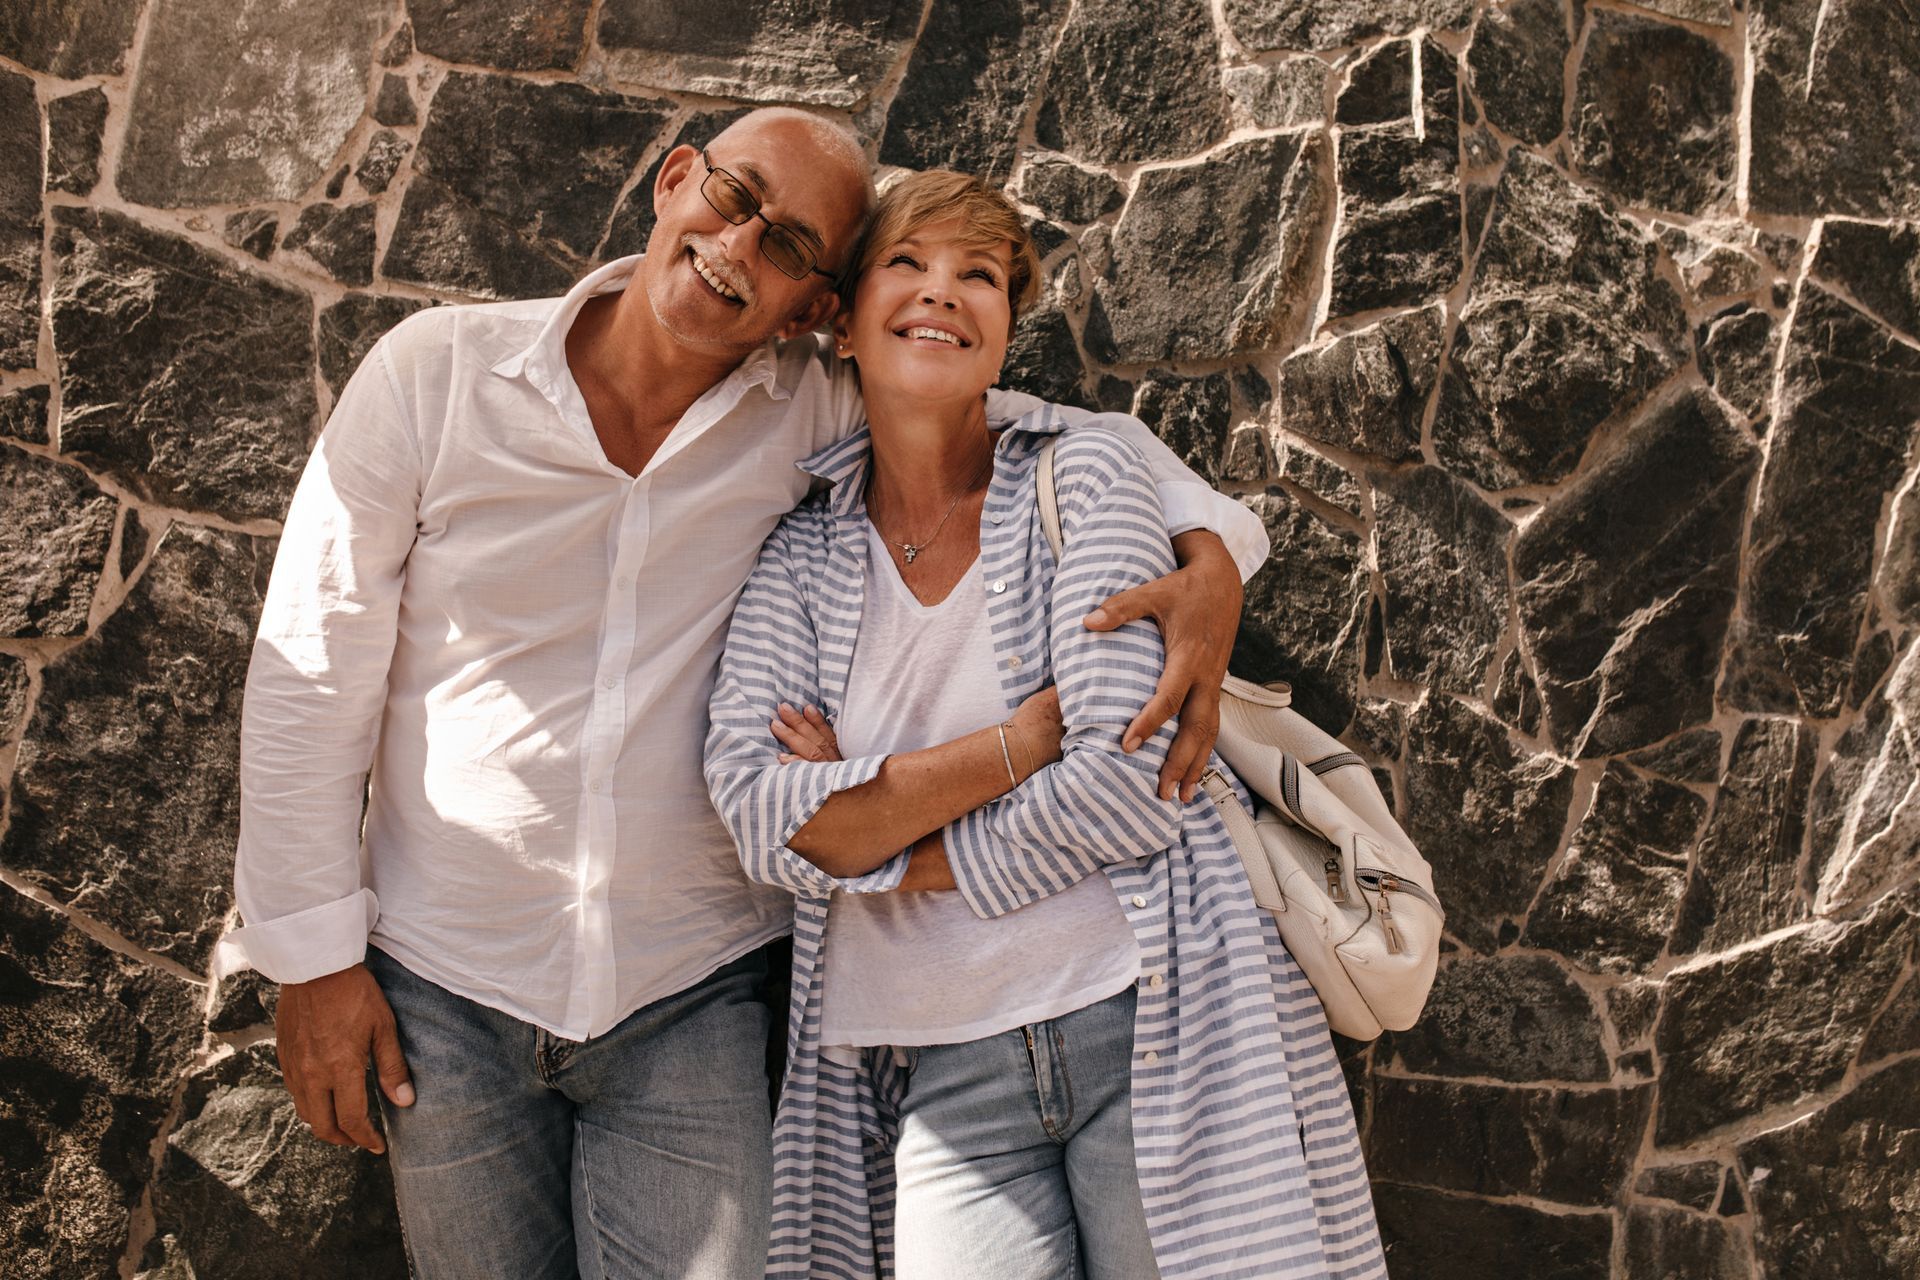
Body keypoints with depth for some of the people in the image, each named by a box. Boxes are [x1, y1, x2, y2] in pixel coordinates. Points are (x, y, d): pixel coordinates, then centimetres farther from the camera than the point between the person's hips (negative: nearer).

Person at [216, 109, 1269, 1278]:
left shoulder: (815, 415, -7)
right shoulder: (437, 373, -9)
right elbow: (314, 671, -5)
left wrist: (1211, 556, -20)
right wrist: (314, 955, -5)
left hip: (692, 1003, 0)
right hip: (447, 993, 0)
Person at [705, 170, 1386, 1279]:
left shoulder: (1087, 468, -1)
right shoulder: (801, 556, 7)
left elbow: (1133, 783, -11)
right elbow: (760, 819, -9)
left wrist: (878, 839, -6)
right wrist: (1030, 735, -16)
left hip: (1154, 1021, -1)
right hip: (944, 1084, 2)